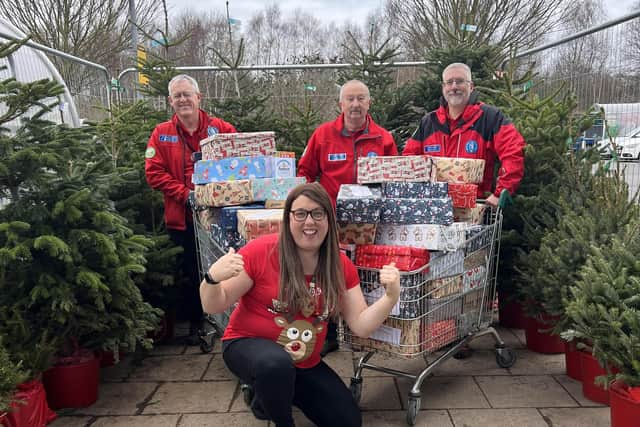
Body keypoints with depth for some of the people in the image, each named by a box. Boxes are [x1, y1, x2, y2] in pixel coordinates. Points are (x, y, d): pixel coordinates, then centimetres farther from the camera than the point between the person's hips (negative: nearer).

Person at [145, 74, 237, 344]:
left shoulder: (220, 129, 4)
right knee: (190, 272, 10)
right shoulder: (162, 134, 5)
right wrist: (185, 194, -14)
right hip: (182, 218, 1)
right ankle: (195, 323, 26)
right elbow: (154, 173, -2)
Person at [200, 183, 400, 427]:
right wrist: (212, 278, -36)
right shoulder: (260, 252, -20)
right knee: (277, 363, -39)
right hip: (248, 345, -4)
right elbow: (213, 307, -14)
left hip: (305, 364, 5)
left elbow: (361, 326, -7)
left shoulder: (341, 266, -7)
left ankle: (270, 398, 24)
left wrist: (391, 297, -24)